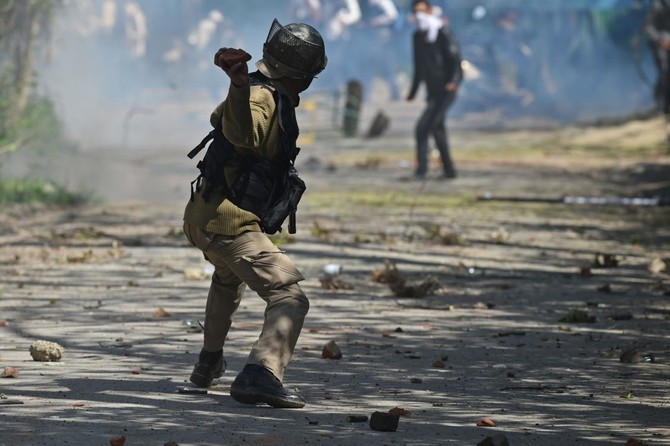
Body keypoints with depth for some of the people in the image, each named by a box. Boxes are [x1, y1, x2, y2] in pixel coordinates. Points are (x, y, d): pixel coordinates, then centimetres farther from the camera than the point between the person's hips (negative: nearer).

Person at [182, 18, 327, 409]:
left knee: (229, 281, 39)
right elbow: (241, 131, -42)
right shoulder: (264, 100, -18)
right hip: (230, 223, -10)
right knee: (289, 298, -18)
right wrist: (240, 83, -56)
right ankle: (261, 375, -37)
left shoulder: (259, 93, 9)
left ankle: (209, 363, 53)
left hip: (204, 216, 10)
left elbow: (219, 119, 31)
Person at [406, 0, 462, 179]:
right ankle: (448, 169, 22)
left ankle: (421, 168, -15)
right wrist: (413, 90, 23)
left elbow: (456, 62, -16)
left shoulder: (443, 35, -11)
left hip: (445, 91, -8)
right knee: (438, 130, 13)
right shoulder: (418, 36, 11)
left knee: (423, 127, -17)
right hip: (432, 92, 8)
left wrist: (454, 81, -33)